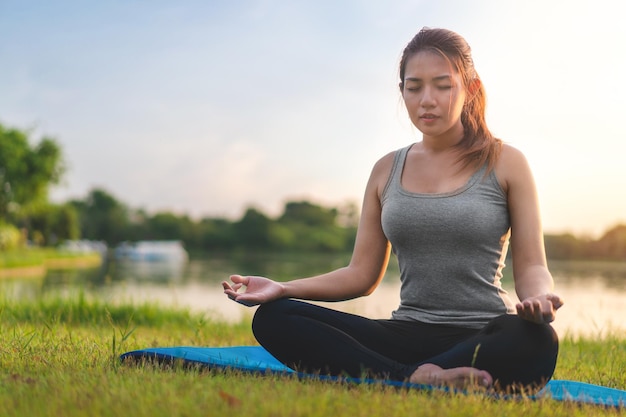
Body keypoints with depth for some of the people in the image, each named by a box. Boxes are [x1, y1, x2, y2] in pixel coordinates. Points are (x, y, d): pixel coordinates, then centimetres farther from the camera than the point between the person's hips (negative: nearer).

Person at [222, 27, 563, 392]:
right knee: (274, 317, -18)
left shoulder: (505, 164, 4)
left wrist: (538, 297, -24)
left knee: (534, 340, -39)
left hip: (485, 341, -3)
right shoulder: (388, 171, 13)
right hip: (408, 335, 3)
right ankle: (416, 379, -32)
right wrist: (283, 288, -3)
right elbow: (362, 274, 12)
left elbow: (531, 267, 1)